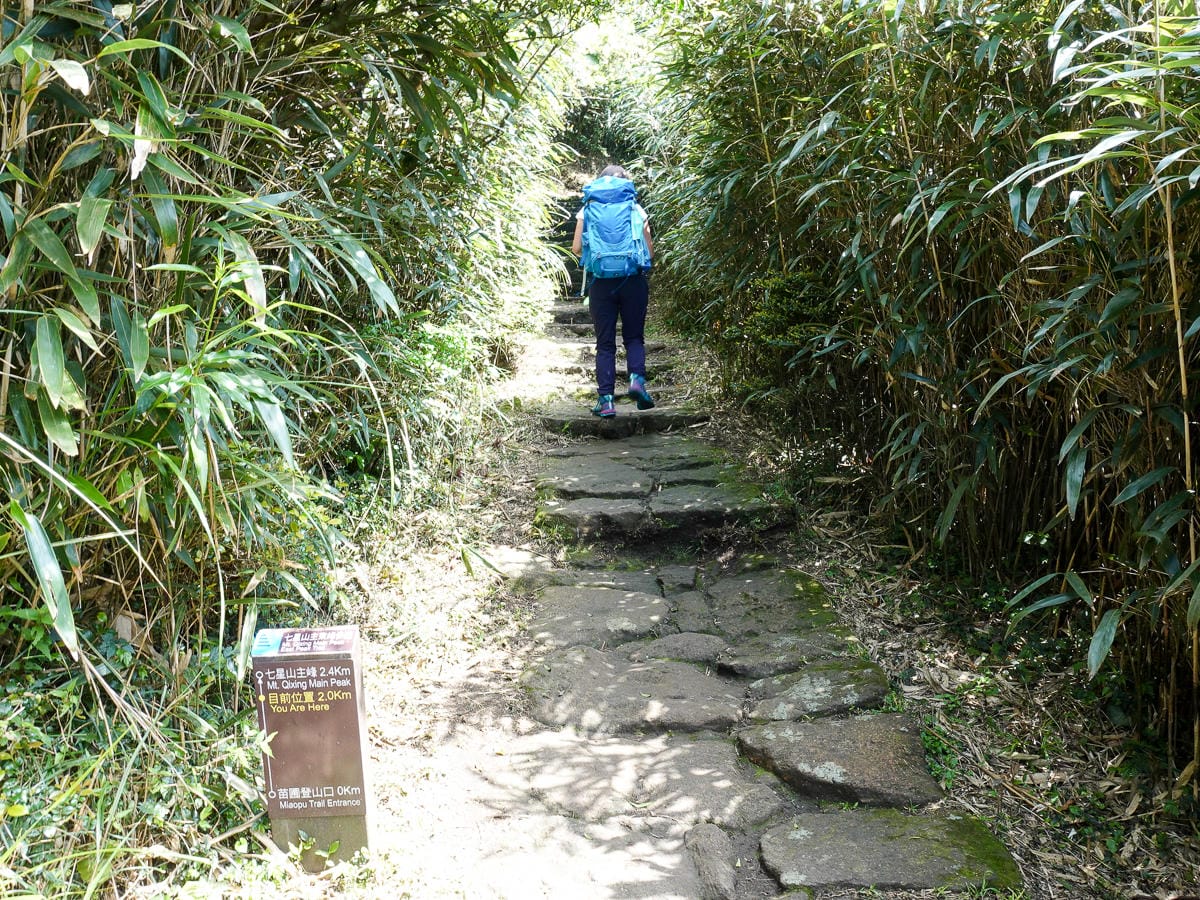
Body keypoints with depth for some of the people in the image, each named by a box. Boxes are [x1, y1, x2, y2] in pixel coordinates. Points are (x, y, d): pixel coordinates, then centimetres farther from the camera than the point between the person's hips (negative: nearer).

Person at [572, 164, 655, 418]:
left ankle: (606, 399, -2)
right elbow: (649, 251, 5)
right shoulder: (636, 209, 6)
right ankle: (637, 378, -13)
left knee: (605, 343, 5)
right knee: (634, 337, 12)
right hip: (634, 280, 0)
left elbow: (577, 248, 2)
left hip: (601, 282, 0)